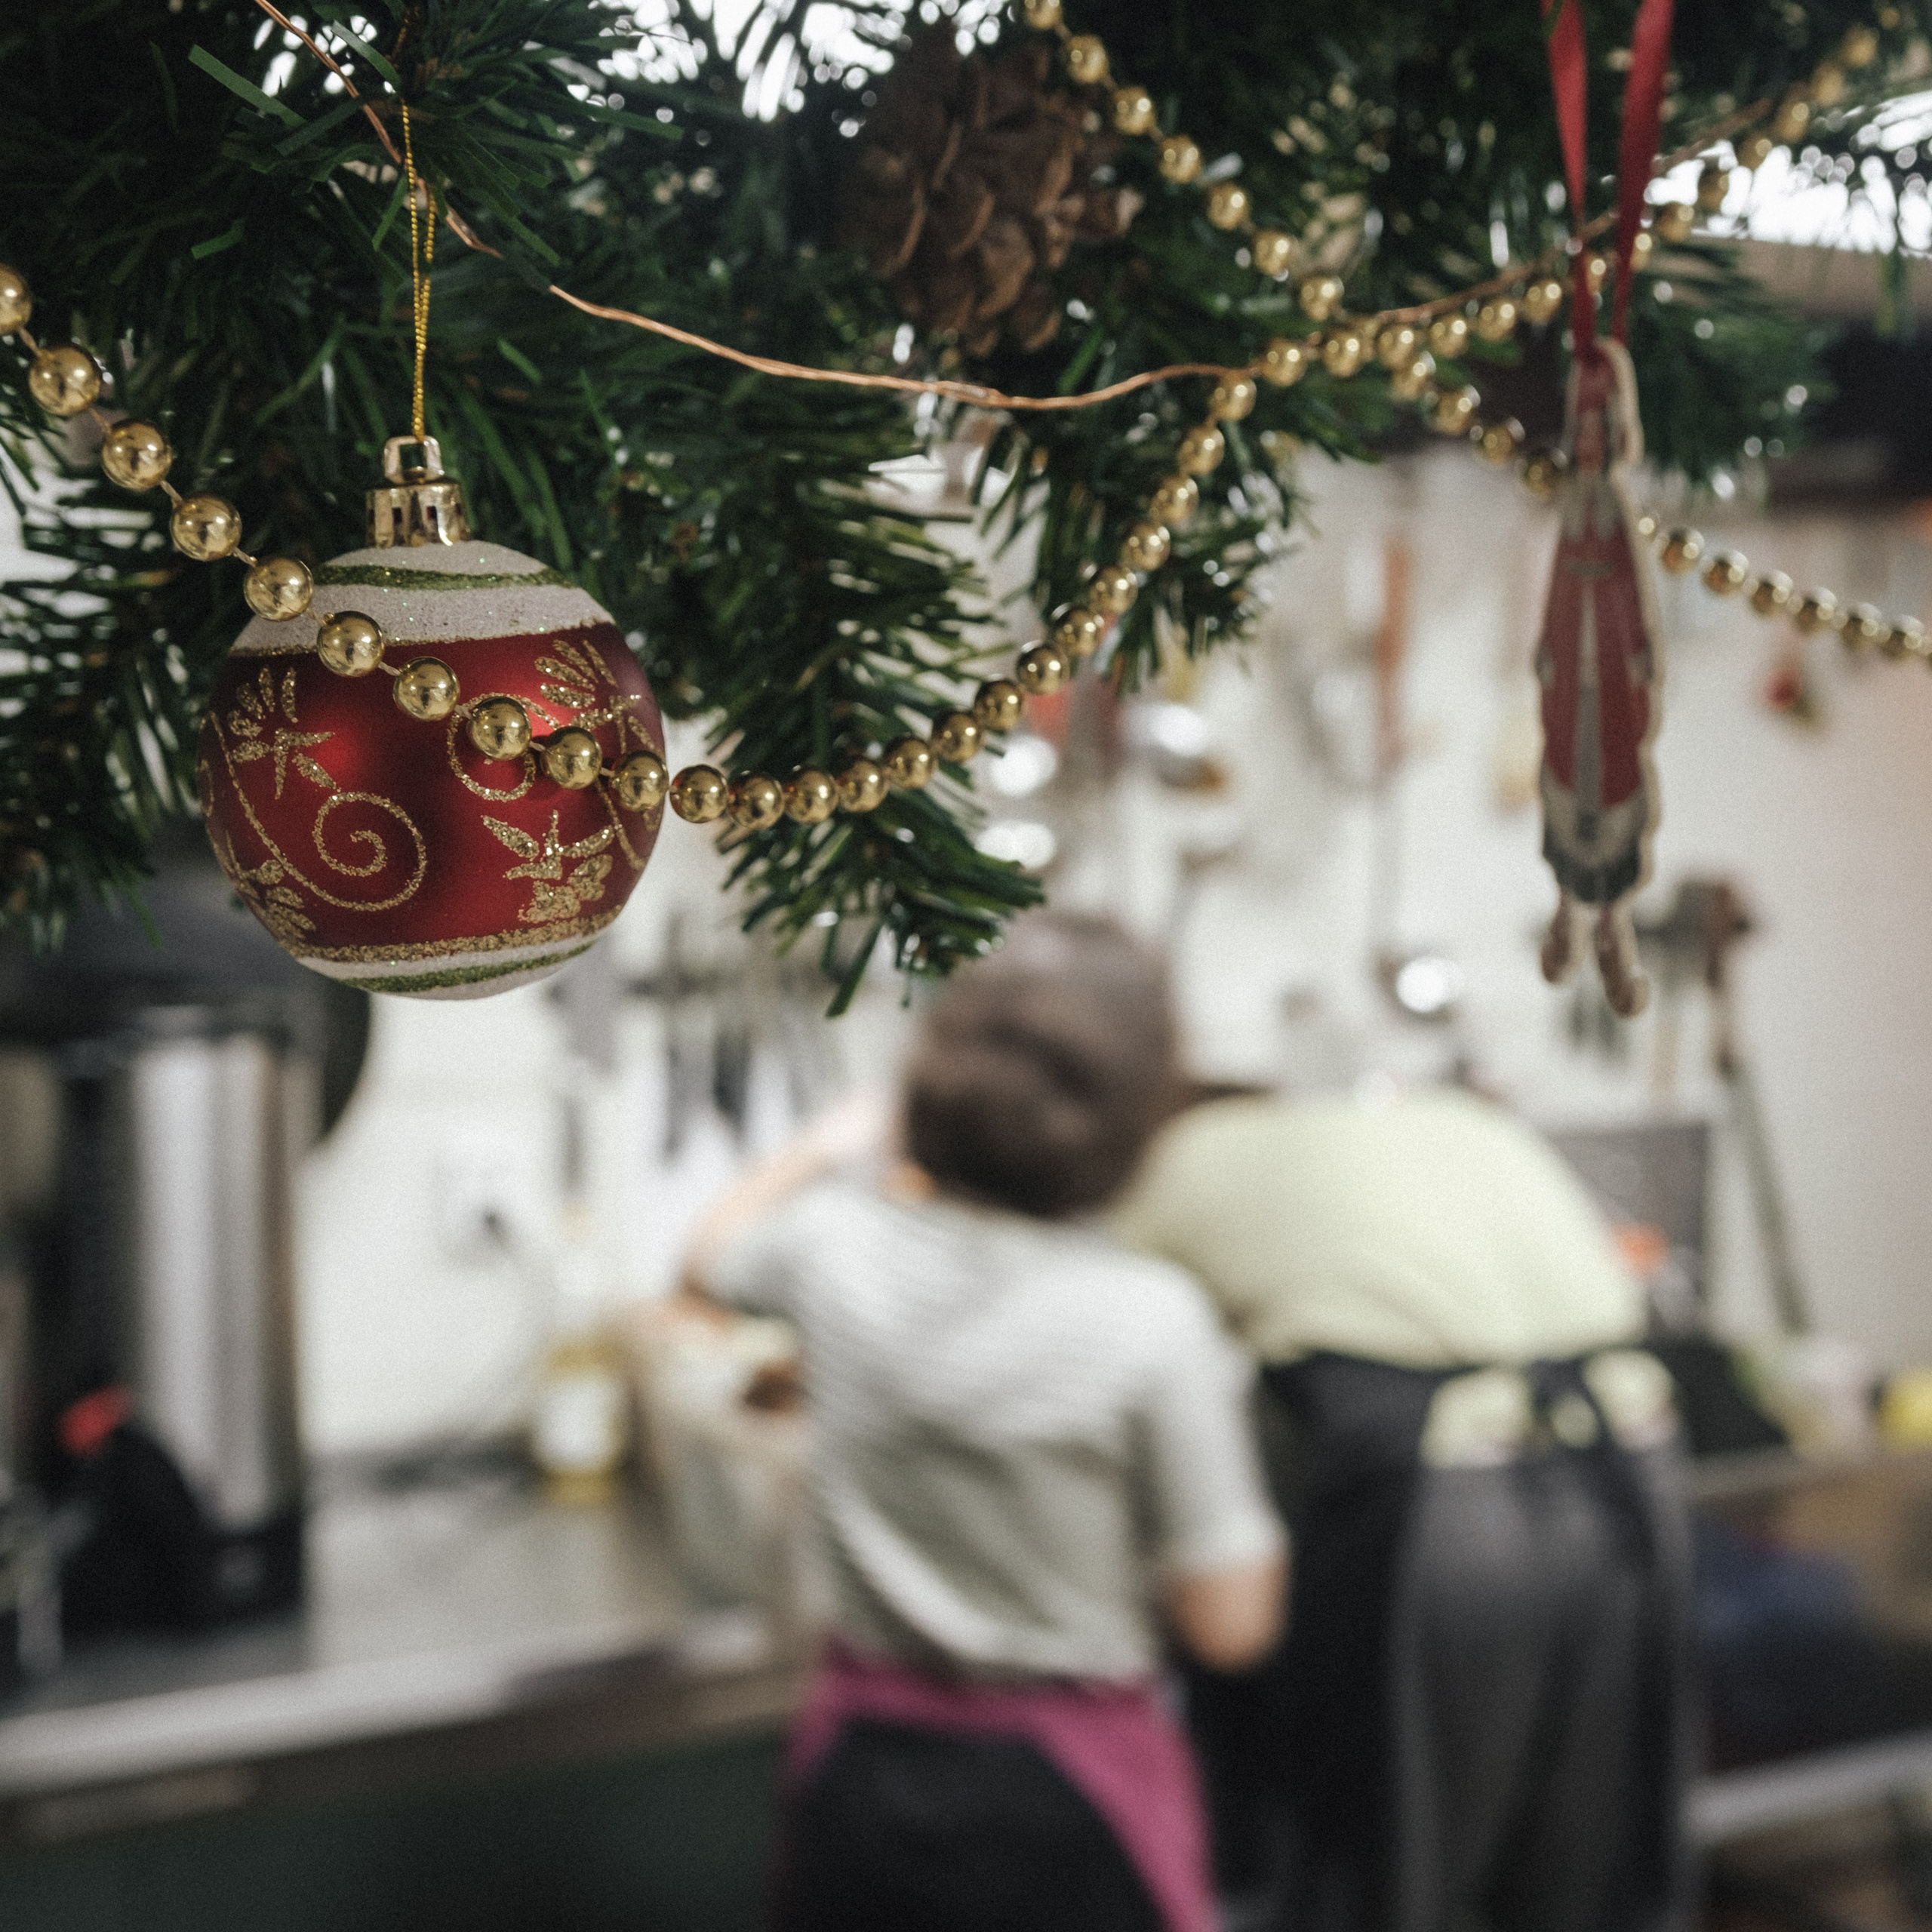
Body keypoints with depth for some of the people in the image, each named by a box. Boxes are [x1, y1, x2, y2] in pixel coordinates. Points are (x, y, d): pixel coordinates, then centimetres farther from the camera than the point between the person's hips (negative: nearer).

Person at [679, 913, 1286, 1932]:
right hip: (1063, 1804, -3)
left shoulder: (837, 1238, -10)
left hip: (861, 1760, 3)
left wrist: (827, 1143, 31)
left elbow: (713, 1254, 16)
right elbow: (1228, 1626, -14)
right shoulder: (1150, 1318, -22)